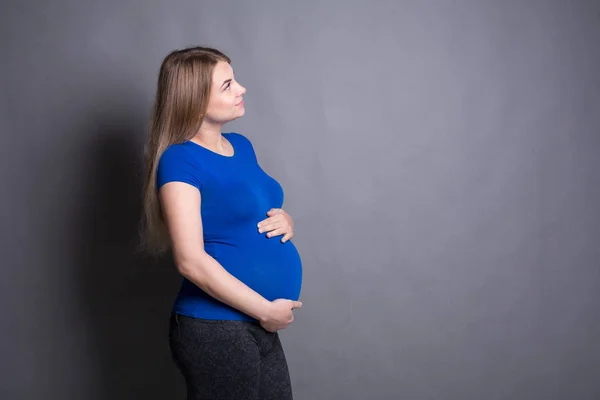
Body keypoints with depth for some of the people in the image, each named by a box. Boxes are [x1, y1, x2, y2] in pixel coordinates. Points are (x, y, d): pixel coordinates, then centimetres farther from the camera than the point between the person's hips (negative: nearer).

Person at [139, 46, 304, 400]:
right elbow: (192, 262, -21)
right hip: (215, 330, -7)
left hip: (259, 327, 8)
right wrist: (266, 310, -17)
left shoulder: (241, 145, 9)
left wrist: (286, 221, 0)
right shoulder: (180, 161, -14)